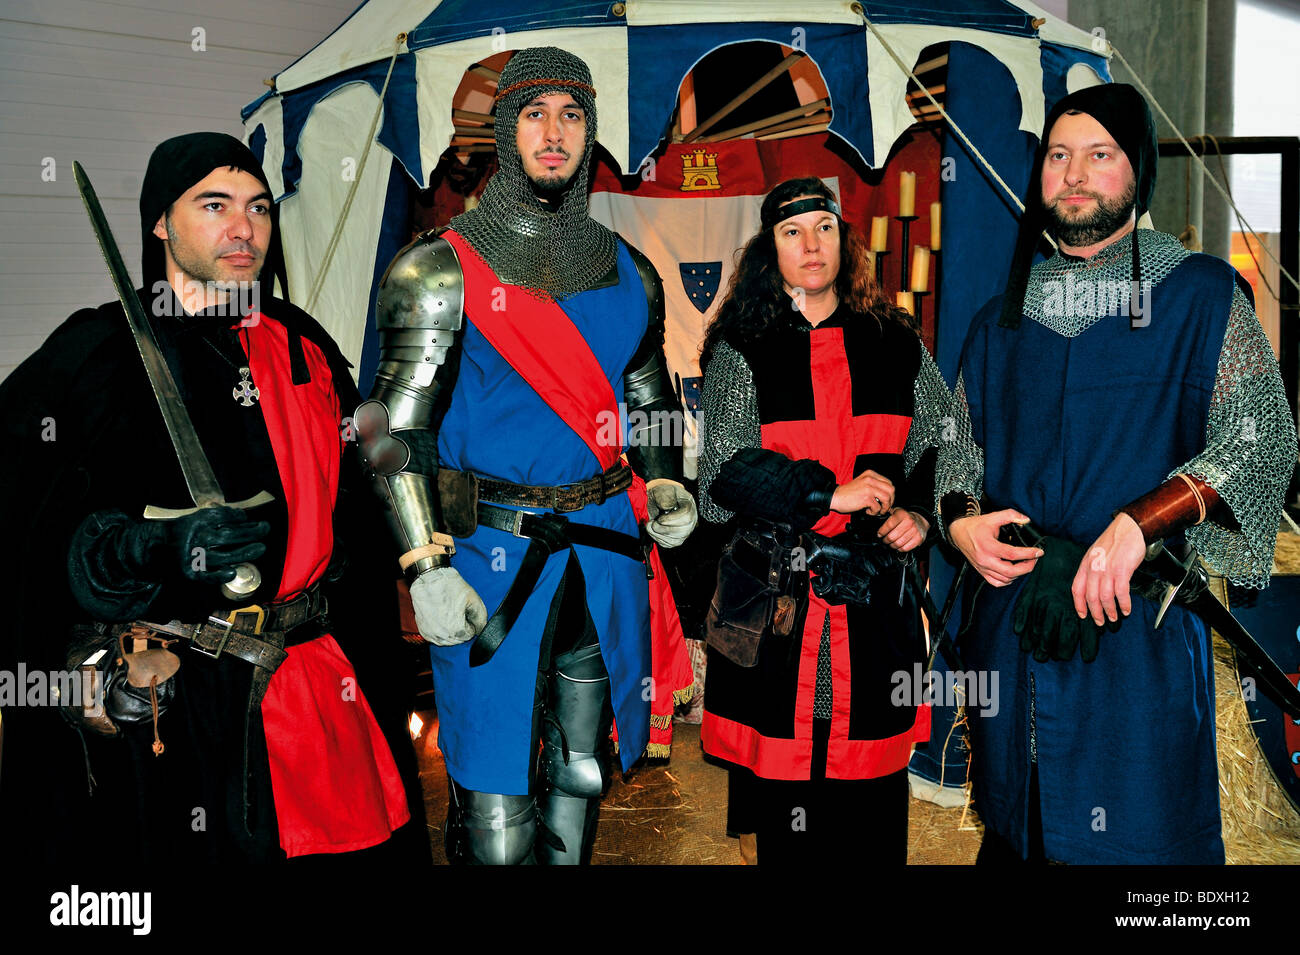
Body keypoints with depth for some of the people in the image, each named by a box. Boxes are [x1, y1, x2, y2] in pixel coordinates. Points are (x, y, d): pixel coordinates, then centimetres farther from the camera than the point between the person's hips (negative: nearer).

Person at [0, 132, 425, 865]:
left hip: (323, 690, 5)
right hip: (165, 706, -4)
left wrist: (369, 659, 15)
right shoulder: (98, 352, -4)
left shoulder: (302, 344, 11)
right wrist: (162, 547, -26)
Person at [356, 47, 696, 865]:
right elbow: (395, 426, -9)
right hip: (491, 549, -4)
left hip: (605, 546, 5)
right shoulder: (443, 271, -6)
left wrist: (664, 486, 2)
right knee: (496, 797, 0)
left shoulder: (629, 273, 9)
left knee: (583, 766, 16)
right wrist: (427, 569, -17)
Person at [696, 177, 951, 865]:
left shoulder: (896, 348, 11)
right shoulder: (740, 352, 3)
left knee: (877, 807, 7)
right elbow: (728, 470, -8)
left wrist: (921, 512, -3)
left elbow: (943, 448, 16)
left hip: (877, 598, 2)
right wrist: (832, 494, -15)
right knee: (788, 810, 2)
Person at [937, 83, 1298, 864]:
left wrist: (1136, 527, -21)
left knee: (1136, 840, 1)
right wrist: (961, 520, -4)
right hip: (1012, 623, 4)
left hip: (1140, 624, -3)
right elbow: (960, 448, 17)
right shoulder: (1003, 319, 14)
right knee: (1016, 835, 13)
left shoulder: (1201, 295, 1)